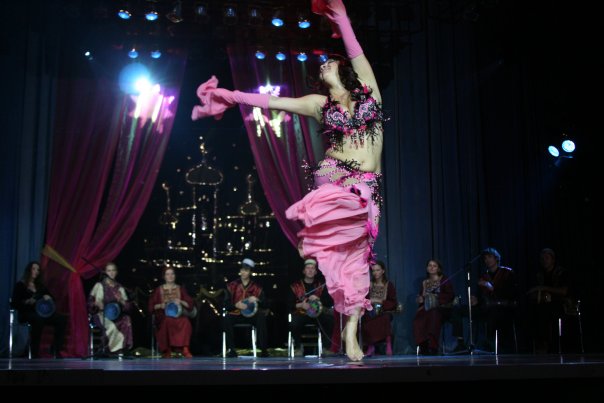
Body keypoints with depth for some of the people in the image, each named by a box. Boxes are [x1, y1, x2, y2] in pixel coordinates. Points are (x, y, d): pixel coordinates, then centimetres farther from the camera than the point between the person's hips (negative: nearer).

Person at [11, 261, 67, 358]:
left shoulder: (40, 286, 22)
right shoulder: (20, 285, 7)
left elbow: (51, 299, 22)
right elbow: (14, 303, -2)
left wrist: (48, 297, -2)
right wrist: (27, 302, -19)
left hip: (41, 312, 5)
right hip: (27, 313, -5)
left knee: (62, 319, -23)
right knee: (38, 320, -42)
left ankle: (55, 349, -21)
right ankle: (35, 352, -33)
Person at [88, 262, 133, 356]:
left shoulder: (120, 288, 17)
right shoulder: (99, 286, 8)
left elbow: (128, 306, 13)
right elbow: (90, 302, 1)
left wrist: (121, 301, -8)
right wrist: (97, 303, -20)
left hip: (116, 314, 3)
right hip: (102, 314, -3)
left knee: (126, 322, -31)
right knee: (112, 327, -37)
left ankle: (119, 349, -25)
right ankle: (116, 350, -21)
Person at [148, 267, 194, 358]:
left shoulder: (181, 289, 14)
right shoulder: (158, 290, 11)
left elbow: (190, 305, 7)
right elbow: (151, 306, 7)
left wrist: (181, 302, -12)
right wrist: (160, 305, -12)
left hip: (178, 314, 1)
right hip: (163, 315, -1)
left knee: (185, 321, -34)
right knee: (166, 321, -38)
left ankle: (185, 349, -36)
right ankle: (166, 350, -26)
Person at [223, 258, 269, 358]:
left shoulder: (256, 287, 7)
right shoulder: (232, 286, 7)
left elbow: (264, 304, 2)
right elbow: (226, 304, 2)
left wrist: (257, 300, -19)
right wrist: (236, 305, -19)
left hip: (251, 315, 0)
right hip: (236, 315, 0)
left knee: (262, 319, -31)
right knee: (226, 319, -32)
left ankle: (263, 350, -25)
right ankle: (231, 349, -25)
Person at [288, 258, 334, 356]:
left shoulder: (321, 286, 12)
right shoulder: (295, 286, 8)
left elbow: (330, 303, 3)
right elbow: (290, 304, 2)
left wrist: (318, 299, -14)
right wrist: (300, 305, -17)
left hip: (318, 314, 2)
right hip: (301, 314, -1)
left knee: (329, 319, -28)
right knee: (294, 322, -35)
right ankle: (297, 347, -7)